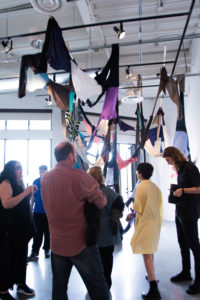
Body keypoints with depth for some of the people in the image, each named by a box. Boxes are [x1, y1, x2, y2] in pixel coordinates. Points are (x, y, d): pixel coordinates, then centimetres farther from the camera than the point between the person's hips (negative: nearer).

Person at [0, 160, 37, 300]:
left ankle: (21, 284, 31)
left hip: (22, 228, 8)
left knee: (22, 256, 16)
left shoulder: (19, 184, 12)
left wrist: (30, 193, 2)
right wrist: (25, 192, -24)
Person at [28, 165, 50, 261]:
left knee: (48, 232, 11)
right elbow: (33, 196, 8)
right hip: (37, 211, 1)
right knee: (37, 232, 4)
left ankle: (47, 249, 27)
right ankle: (34, 252, 12)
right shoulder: (35, 181, 2)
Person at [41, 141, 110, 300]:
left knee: (59, 287, 20)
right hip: (81, 243, -5)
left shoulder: (45, 178, -1)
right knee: (97, 287, 9)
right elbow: (101, 202, -16)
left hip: (56, 243, 6)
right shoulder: (79, 176, -19)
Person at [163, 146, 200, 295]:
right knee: (183, 244, 18)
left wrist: (183, 190, -21)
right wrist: (176, 190, 3)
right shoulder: (180, 170, 12)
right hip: (180, 212, 9)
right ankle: (186, 273, 34)